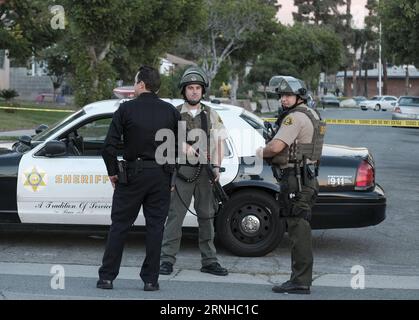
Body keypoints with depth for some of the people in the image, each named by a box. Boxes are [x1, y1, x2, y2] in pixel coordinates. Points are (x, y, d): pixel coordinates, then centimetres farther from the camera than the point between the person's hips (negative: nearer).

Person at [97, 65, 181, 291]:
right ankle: (150, 279, 8)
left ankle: (107, 277, 9)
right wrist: (173, 177, 12)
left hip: (132, 174, -2)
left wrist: (112, 172, 3)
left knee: (119, 225, 6)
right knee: (155, 226, 7)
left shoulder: (127, 109, -5)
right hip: (161, 176, 2)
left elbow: (110, 146, -10)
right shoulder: (171, 111, 4)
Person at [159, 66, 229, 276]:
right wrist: (184, 146, -24)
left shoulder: (211, 115, 13)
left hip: (204, 171, 3)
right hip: (181, 170, -3)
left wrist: (216, 167, 2)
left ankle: (209, 261, 14)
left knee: (207, 216, 7)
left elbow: (218, 142, 14)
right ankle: (167, 260, 1)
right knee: (175, 215, -4)